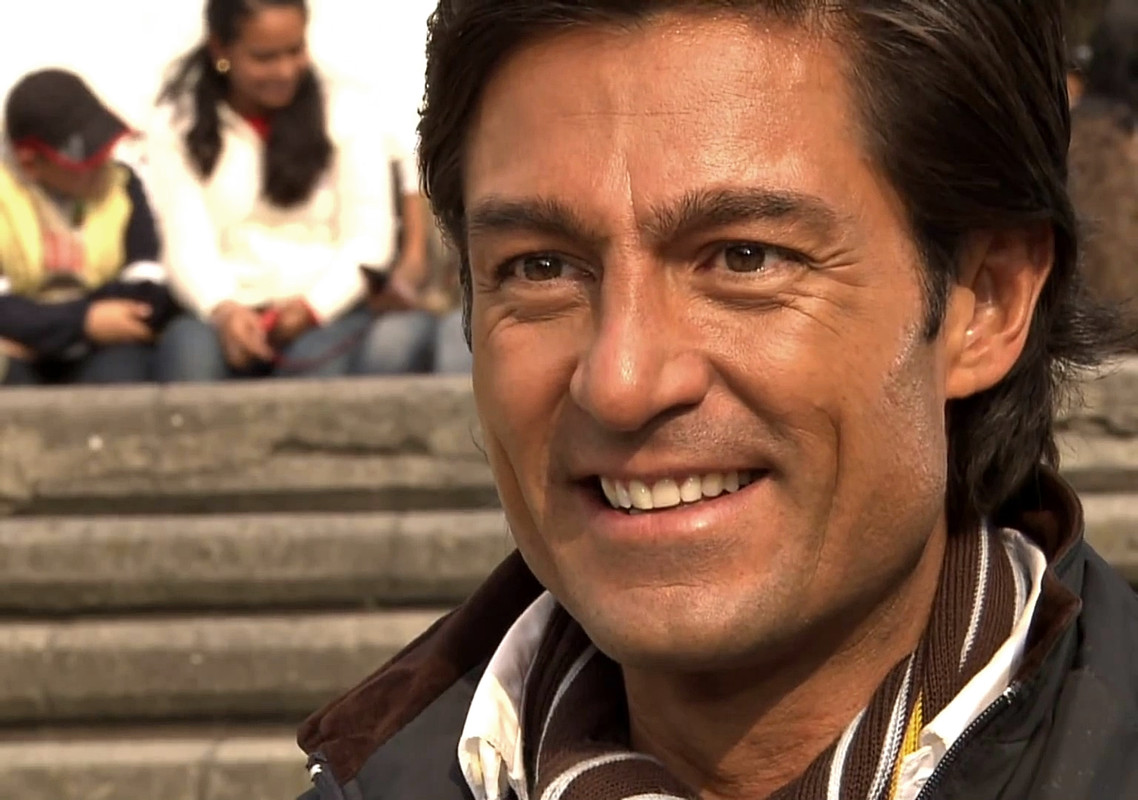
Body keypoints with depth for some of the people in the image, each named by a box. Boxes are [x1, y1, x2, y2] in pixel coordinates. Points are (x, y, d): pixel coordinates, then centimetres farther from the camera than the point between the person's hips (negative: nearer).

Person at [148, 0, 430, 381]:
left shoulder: (350, 113, 9)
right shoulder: (176, 126, 10)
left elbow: (370, 239, 2)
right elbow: (189, 243, -2)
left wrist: (314, 305, -17)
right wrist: (222, 309, -25)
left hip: (329, 308, 0)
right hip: (227, 314, 0)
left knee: (314, 360, -36)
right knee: (188, 349, -35)